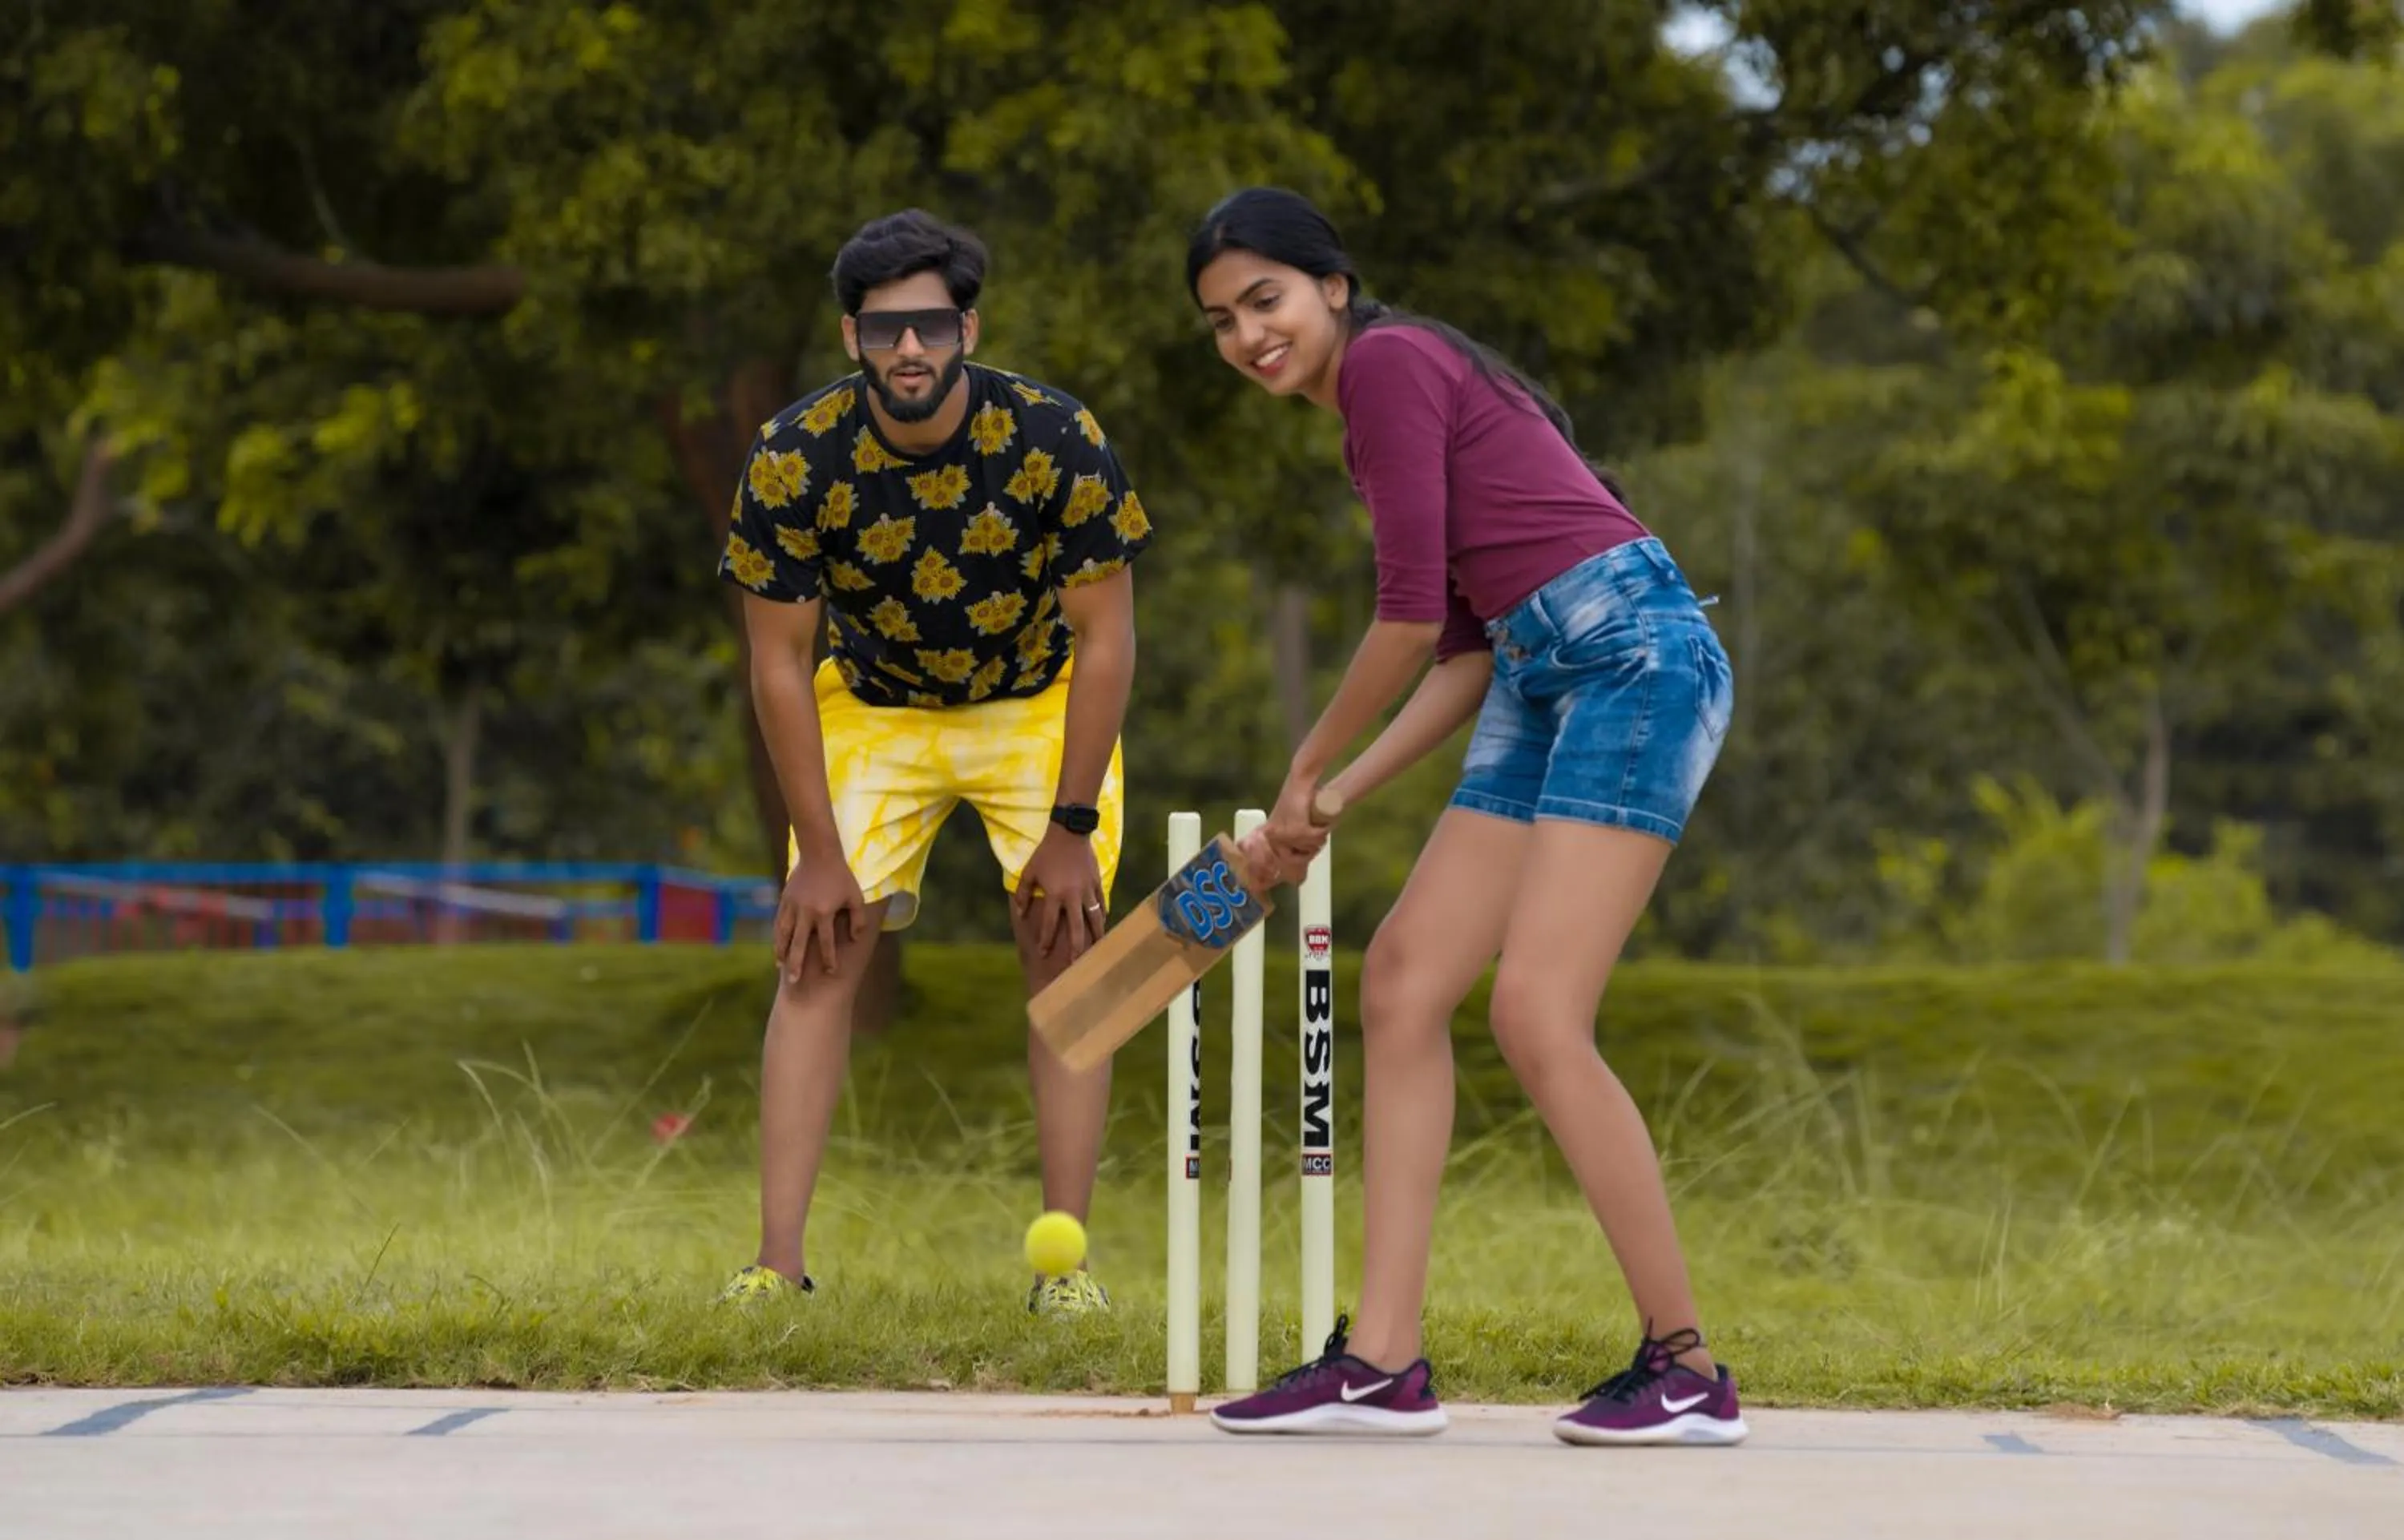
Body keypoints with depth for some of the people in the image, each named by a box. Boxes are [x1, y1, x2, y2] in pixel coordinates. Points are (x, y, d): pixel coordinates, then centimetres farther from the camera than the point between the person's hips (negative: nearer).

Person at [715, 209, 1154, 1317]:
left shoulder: (1056, 443, -27)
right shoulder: (795, 462, -25)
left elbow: (1104, 641, -18)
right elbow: (779, 664, -16)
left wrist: (1071, 828, -19)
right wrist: (821, 853, -17)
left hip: (1041, 706, 0)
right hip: (872, 709, 1)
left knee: (1065, 948, -11)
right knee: (819, 954, -10)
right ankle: (778, 1261, -13)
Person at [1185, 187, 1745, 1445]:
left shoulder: (1389, 362, -6)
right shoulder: (1381, 408, 22)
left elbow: (1411, 612, -11)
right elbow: (1462, 654, 21)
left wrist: (1308, 769, 2)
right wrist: (1334, 799, 14)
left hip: (1636, 653, -10)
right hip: (1542, 679, 10)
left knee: (1535, 1015, -15)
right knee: (1402, 977, 3)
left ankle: (1686, 1370, -8)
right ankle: (1383, 1363, 3)